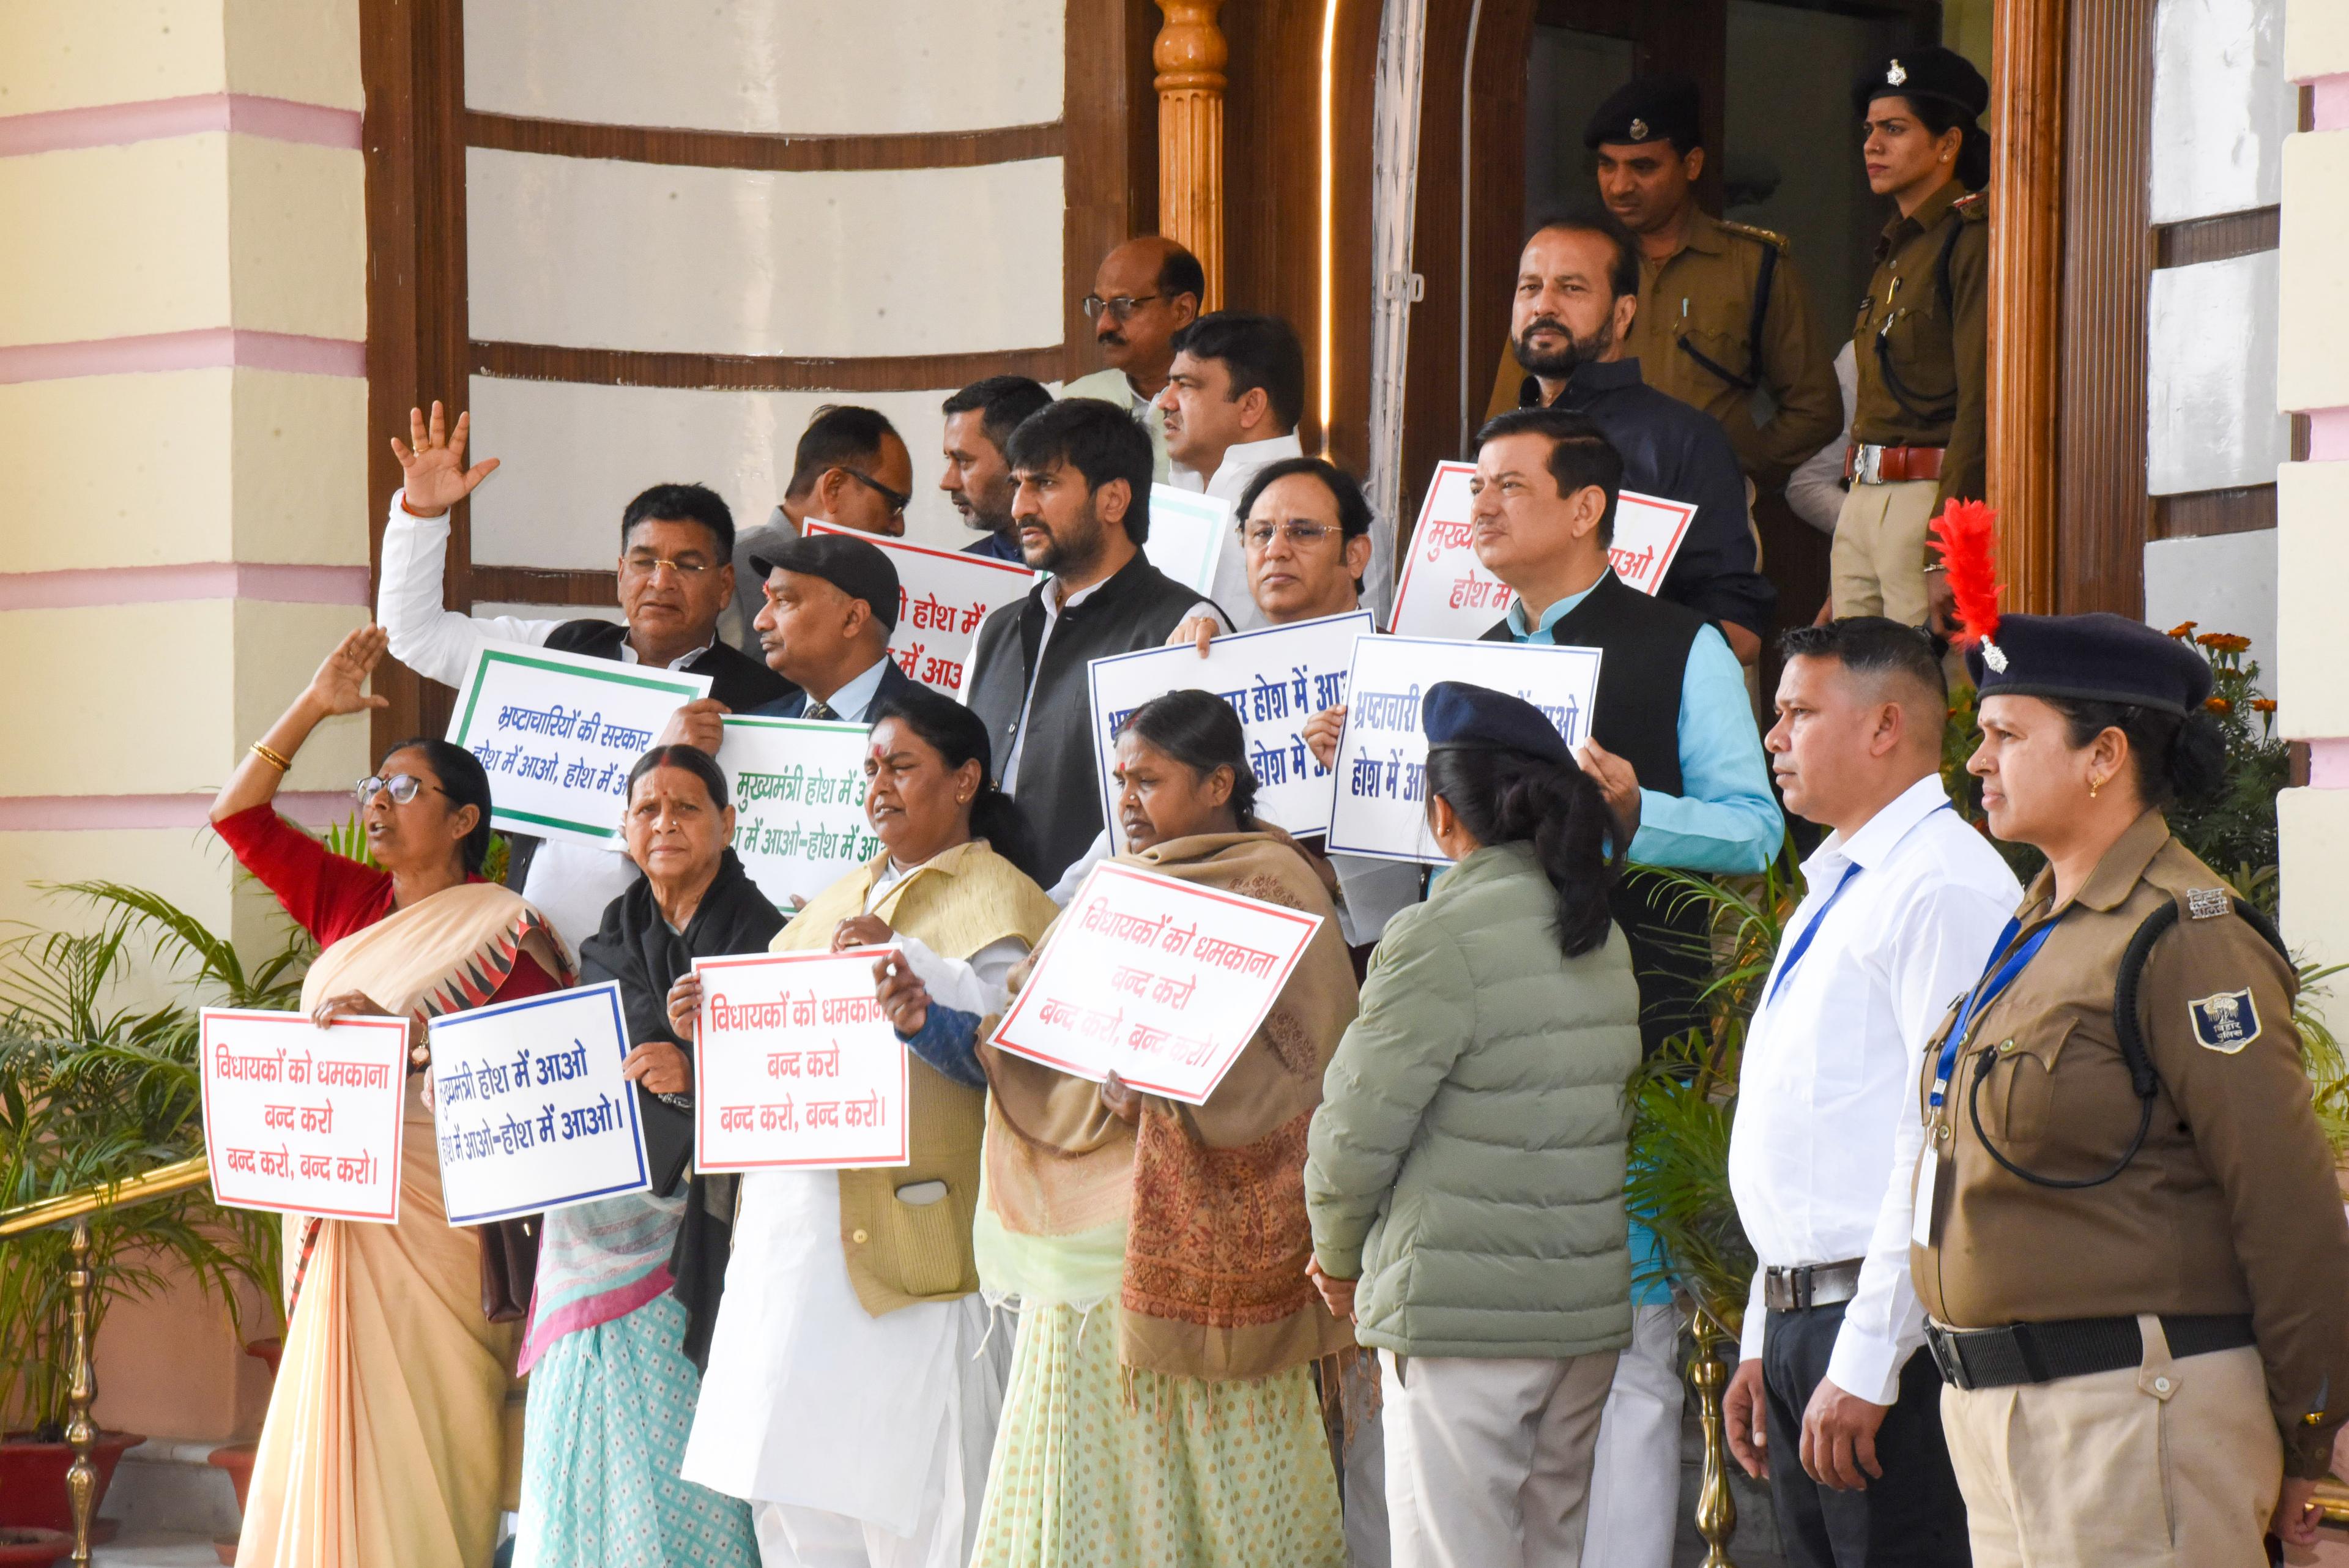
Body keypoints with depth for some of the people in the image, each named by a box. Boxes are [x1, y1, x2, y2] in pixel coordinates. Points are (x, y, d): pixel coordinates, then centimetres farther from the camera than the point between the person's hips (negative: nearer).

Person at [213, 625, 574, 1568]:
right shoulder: (352, 903, 13)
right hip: (333, 1214, 7)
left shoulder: (503, 930, -6)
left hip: (433, 1229, -7)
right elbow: (238, 815, 16)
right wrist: (312, 708, 9)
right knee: (327, 1437, 6)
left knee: (409, 1442, -8)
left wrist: (404, 1035, -23)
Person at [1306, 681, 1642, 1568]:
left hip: (1463, 1307, -8)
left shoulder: (1440, 941, -13)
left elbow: (1357, 1125, -12)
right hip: (1591, 1302, 8)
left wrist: (1338, 1256, 6)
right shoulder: (1603, 937, 11)